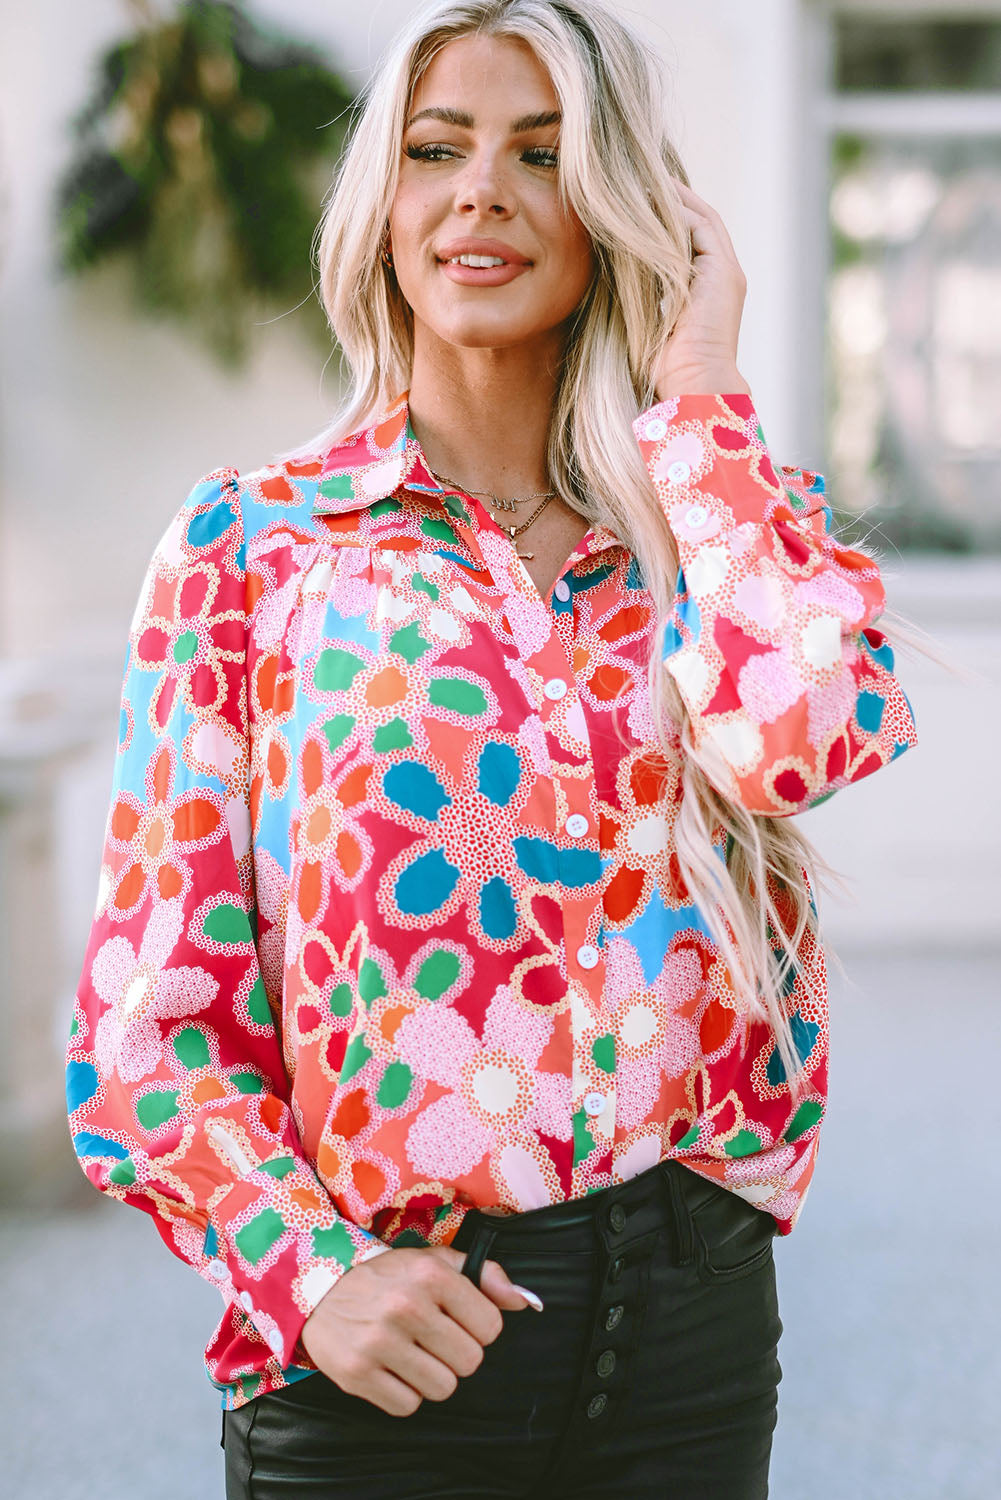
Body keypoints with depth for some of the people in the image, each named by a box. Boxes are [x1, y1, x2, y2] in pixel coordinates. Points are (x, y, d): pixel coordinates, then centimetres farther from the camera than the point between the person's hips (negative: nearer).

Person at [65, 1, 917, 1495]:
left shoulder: (725, 519, 6)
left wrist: (694, 390, -7)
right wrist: (315, 1275, -16)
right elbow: (147, 1019, -2)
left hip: (692, 1306, 3)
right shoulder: (255, 543, 0)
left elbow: (799, 727, -19)